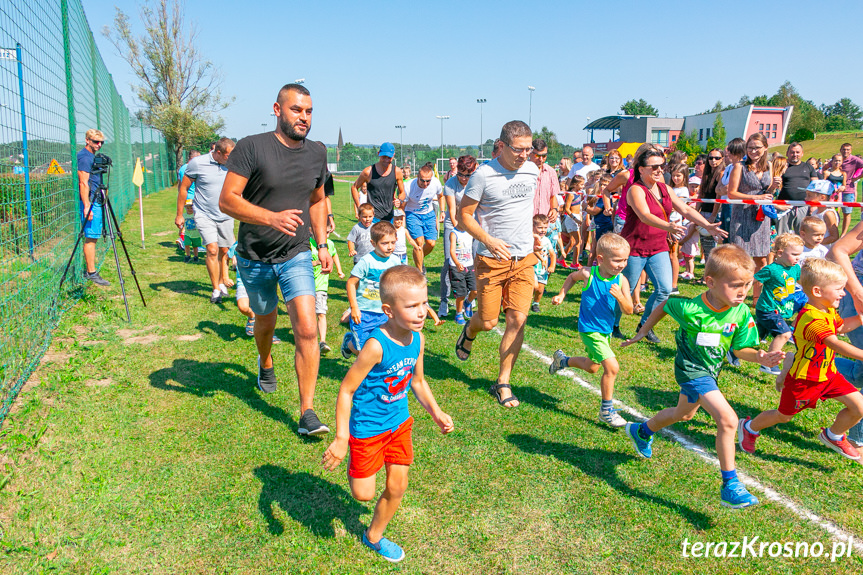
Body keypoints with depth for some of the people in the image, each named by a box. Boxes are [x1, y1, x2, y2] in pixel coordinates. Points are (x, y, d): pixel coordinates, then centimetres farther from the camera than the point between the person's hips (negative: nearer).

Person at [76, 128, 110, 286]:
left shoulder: (92, 156, 18)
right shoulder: (85, 157, -12)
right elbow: (83, 183, -19)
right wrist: (87, 206, -24)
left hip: (96, 202, 10)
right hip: (90, 202, -10)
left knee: (92, 237, 12)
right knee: (91, 237, -8)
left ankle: (89, 271, 18)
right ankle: (91, 273, -6)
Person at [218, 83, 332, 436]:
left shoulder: (317, 153, 3)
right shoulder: (252, 147, -12)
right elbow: (227, 200, -17)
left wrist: (322, 243, 9)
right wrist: (272, 217, -31)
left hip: (296, 255, 2)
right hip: (255, 257, -1)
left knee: (307, 330, -14)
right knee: (266, 321, 20)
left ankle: (307, 412, -5)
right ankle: (265, 364, 55)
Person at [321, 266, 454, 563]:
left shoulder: (417, 339, -8)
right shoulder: (376, 346, -30)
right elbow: (346, 389, -23)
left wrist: (436, 412, 2)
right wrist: (341, 438, -23)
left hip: (400, 423, 6)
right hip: (368, 428, -6)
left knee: (397, 486, 13)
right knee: (364, 494, 7)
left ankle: (374, 535, 38)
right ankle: (354, 467, 41)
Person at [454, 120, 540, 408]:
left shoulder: (533, 170, 5)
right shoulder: (484, 174, -12)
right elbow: (464, 215, -9)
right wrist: (489, 240, -22)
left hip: (524, 258, 4)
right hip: (491, 259, -4)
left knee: (517, 320, -3)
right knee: (487, 321, 2)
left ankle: (503, 383, 10)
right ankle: (470, 330, 42)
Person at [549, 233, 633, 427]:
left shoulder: (621, 281, -11)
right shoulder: (588, 274, -18)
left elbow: (629, 310, -12)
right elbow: (572, 277, 6)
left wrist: (620, 297, -30)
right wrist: (561, 295, 0)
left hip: (606, 330, 6)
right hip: (590, 329, -6)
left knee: (592, 367, 24)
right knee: (612, 367, -16)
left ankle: (562, 360, 52)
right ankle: (606, 410, 1)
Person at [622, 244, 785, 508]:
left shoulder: (742, 313, -14)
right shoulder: (690, 309, -27)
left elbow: (739, 349, -5)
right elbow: (664, 307, -7)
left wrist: (761, 357, -25)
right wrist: (643, 332, 1)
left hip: (711, 371, 7)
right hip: (691, 369, -7)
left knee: (684, 413, 29)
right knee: (728, 419, -22)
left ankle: (642, 431, 56)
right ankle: (730, 486, -11)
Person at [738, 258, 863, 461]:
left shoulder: (829, 311, 1)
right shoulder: (811, 319, -32)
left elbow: (840, 327, 22)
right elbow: (835, 344, -41)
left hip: (828, 374, 8)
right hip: (804, 379, -8)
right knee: (783, 416, 11)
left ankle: (833, 436, 27)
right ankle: (749, 428, 38)